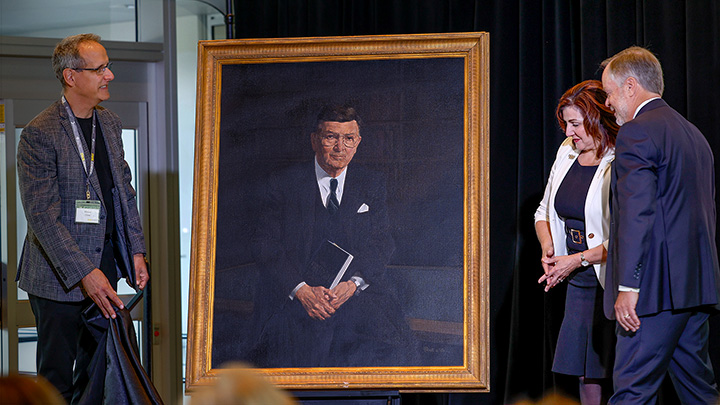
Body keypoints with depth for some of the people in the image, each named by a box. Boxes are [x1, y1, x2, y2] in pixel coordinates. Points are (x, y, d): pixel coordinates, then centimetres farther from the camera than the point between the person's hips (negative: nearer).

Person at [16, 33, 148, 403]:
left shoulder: (110, 124, 9)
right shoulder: (39, 134, -15)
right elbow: (42, 214, -20)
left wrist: (136, 251, 7)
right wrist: (84, 273, -25)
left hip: (104, 266, 7)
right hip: (59, 276, -7)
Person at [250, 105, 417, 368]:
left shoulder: (372, 186, 15)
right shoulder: (284, 184, 7)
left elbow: (382, 244, 7)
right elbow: (265, 246, 0)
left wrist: (353, 283, -13)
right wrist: (302, 290, -15)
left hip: (361, 291, 2)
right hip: (298, 294, -2)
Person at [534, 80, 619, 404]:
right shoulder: (567, 153, 10)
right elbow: (544, 213, 21)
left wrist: (577, 260, -16)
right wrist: (549, 251, 2)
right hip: (579, 283, 7)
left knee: (618, 376, -7)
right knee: (586, 374, 7)